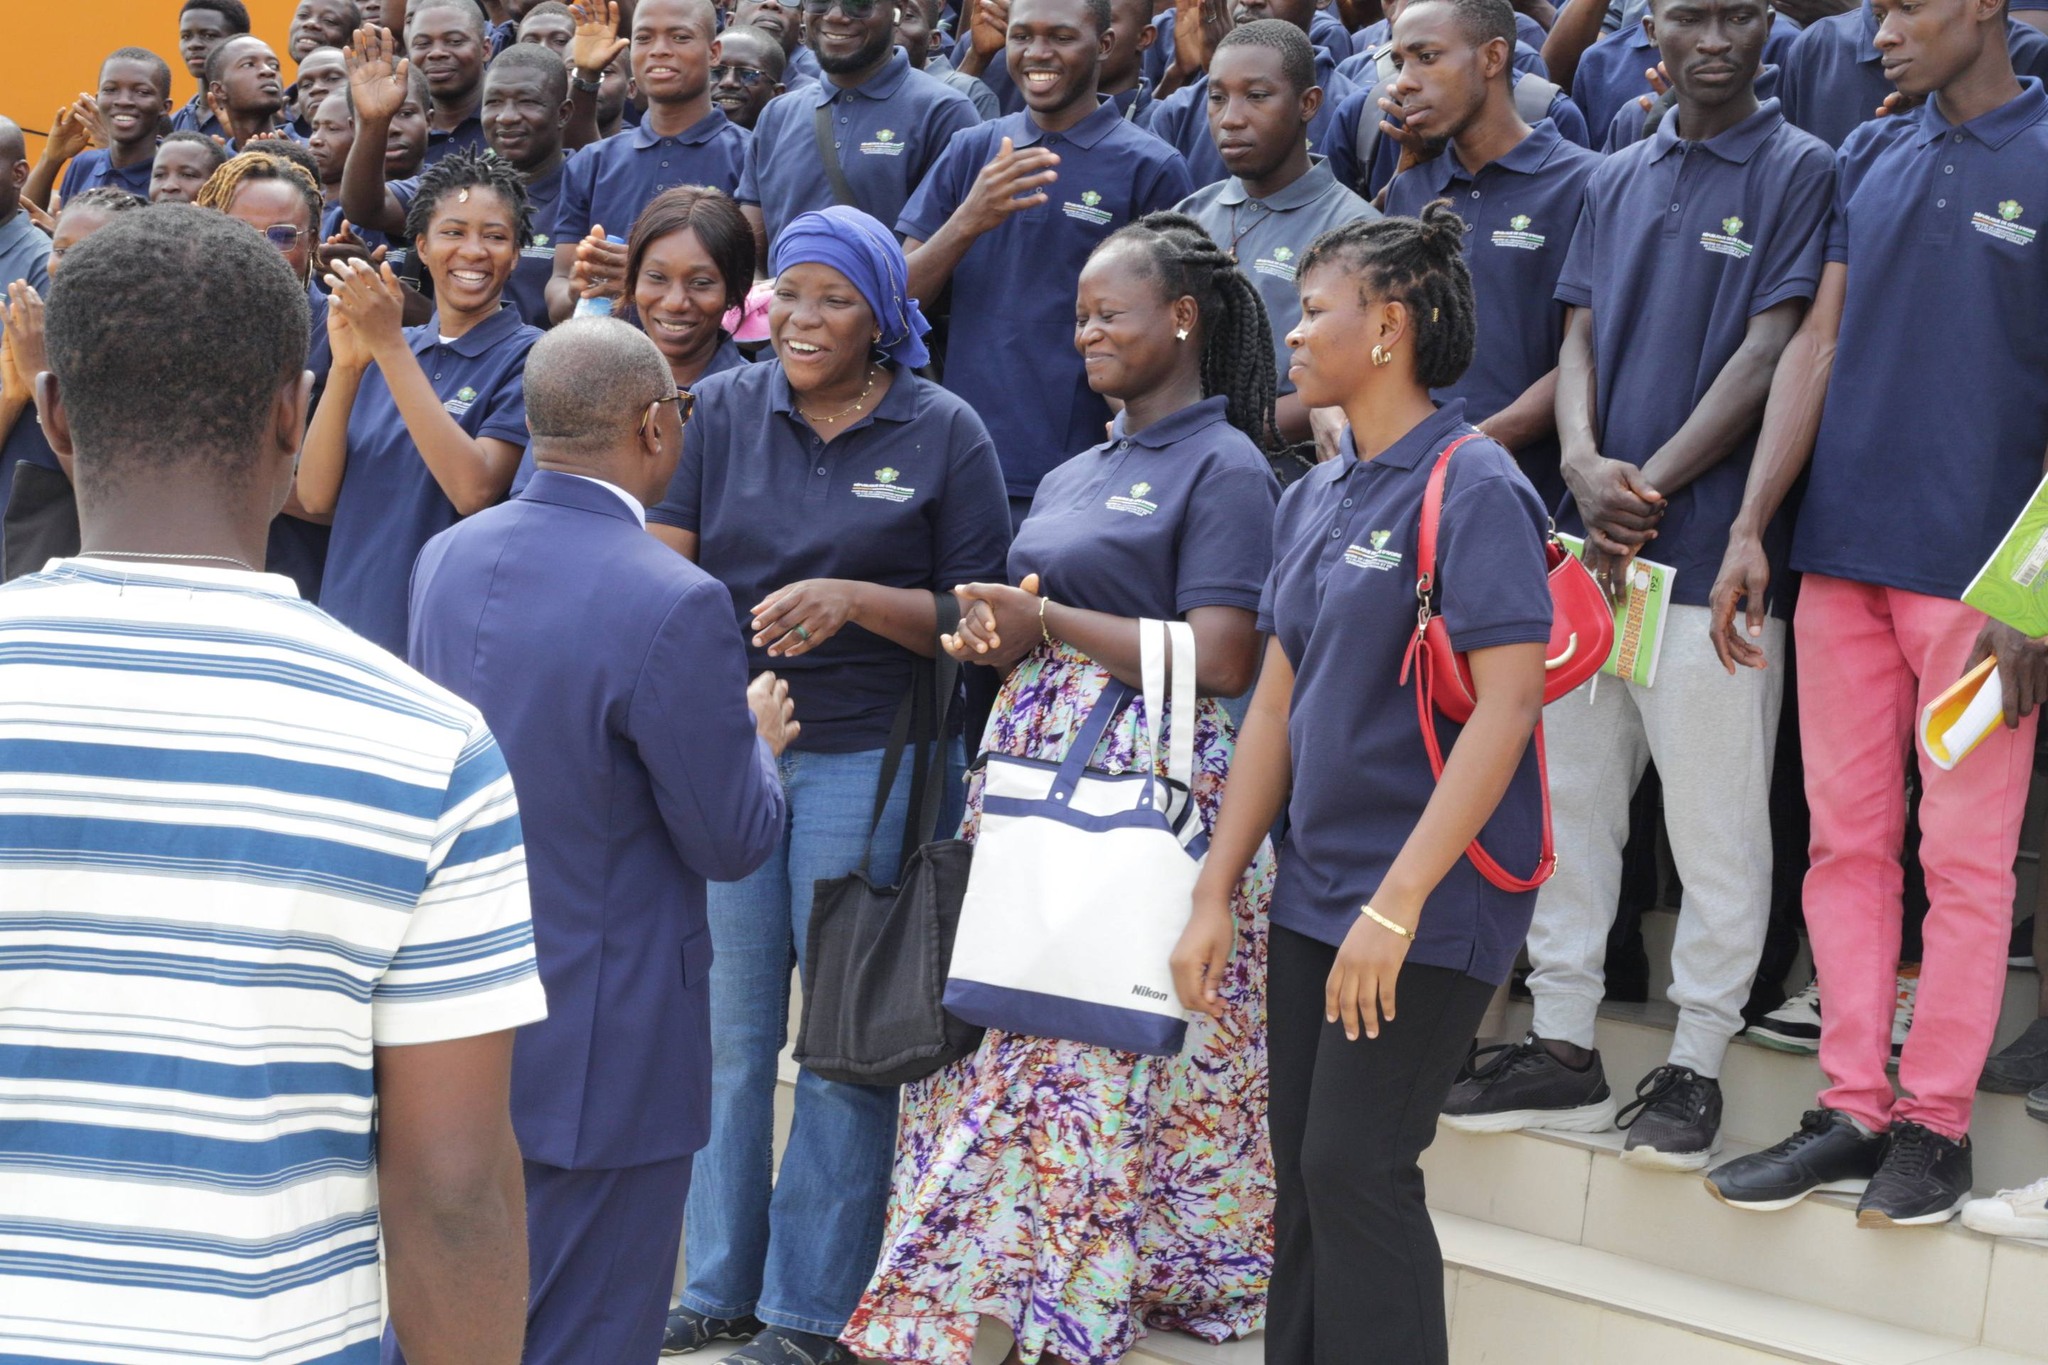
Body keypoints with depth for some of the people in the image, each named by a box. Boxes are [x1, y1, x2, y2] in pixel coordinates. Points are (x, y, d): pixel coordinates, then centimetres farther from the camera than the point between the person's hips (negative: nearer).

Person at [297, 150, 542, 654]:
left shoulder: (530, 356, -7)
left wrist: (390, 347, -21)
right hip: (349, 625, 4)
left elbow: (475, 491, -22)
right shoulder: (382, 351, 7)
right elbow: (316, 498, -2)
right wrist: (345, 364, -14)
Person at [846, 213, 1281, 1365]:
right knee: (1008, 1036, 6)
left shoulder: (1225, 470, -7)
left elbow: (1220, 660, -17)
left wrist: (1046, 621, -12)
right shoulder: (1074, 477, 18)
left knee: (1111, 1056, -5)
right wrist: (990, 641, 0)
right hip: (1035, 775, 8)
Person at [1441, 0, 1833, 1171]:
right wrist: (1585, 465, -11)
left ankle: (1696, 1063, 11)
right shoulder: (1618, 181, 15)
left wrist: (1650, 488, -13)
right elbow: (1580, 339, 9)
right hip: (1587, 547, 5)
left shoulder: (1799, 171, -1)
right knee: (1568, 799, 10)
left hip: (1707, 549, -5)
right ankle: (1563, 1043, 20)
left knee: (1716, 821, 1)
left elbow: (1767, 352, -8)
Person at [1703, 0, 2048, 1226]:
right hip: (1843, 553, 5)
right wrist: (1752, 528, 4)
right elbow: (1819, 346, 12)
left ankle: (1936, 1120, 10)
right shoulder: (1870, 159, 12)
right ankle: (1854, 1104, 16)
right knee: (1847, 840, 8)